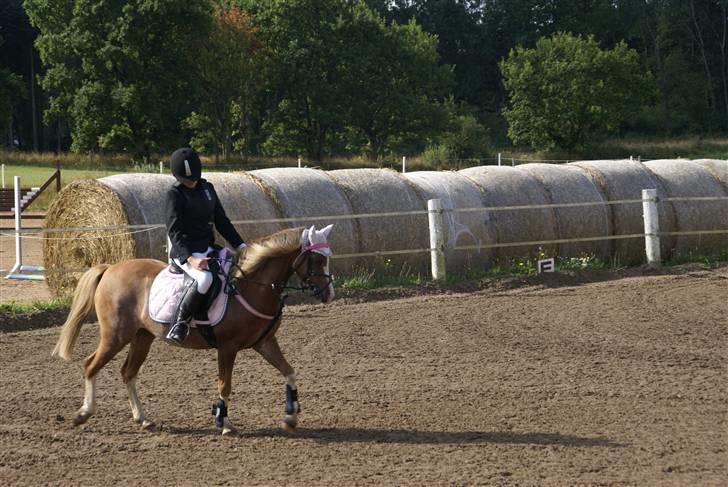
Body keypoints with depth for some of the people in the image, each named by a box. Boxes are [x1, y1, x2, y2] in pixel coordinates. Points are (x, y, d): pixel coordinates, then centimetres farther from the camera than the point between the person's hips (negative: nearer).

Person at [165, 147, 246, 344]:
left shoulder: (207, 188, 11)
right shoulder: (175, 194, -8)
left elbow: (222, 221, 17)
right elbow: (174, 231, -15)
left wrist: (241, 246, 8)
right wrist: (190, 258, -29)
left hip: (208, 249, 7)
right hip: (185, 252, -7)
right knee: (205, 278, -36)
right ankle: (180, 325, -29)